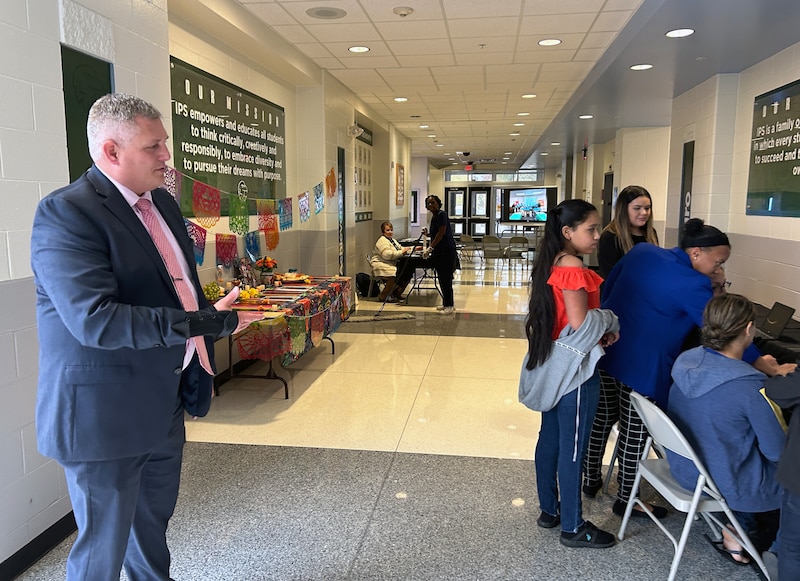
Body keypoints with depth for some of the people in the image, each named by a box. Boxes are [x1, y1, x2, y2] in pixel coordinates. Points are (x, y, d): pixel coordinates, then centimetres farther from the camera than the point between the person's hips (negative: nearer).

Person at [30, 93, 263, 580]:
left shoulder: (163, 203, 8)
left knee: (153, 526, 26)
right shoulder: (66, 213, -19)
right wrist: (207, 323, -31)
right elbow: (95, 319, -29)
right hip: (104, 414, -8)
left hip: (164, 406, 8)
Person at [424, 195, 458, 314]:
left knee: (446, 279, -6)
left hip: (447, 252, -10)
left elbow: (441, 233, -17)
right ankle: (448, 303, 21)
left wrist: (431, 247, -15)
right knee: (442, 279, 12)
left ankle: (449, 305, 0)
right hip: (439, 252, 10)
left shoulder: (441, 214, -11)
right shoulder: (434, 217, 16)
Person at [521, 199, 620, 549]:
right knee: (572, 448, 2)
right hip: (574, 368, -9)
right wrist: (611, 322, -5)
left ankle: (550, 510, 32)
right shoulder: (572, 267, -19)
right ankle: (572, 528, 15)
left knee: (550, 439, 17)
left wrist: (600, 330, 5)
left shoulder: (552, 264, 9)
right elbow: (580, 321, -23)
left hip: (552, 365, 10)